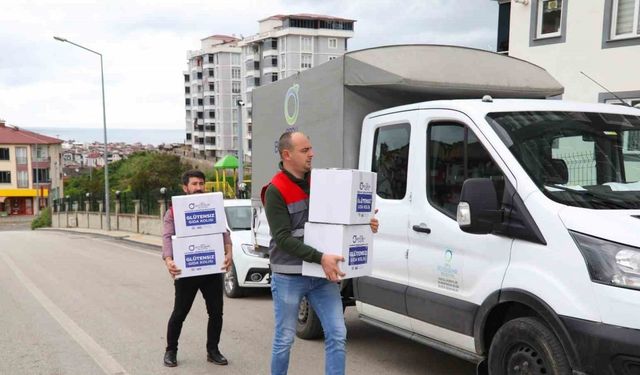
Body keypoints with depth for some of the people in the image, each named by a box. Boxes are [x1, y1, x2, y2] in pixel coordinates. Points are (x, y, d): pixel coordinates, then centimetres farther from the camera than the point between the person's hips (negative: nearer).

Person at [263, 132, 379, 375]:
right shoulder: (275, 191, -11)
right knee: (284, 340, 8)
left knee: (337, 335, 1)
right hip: (289, 277, -5)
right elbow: (283, 238, -19)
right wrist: (320, 258, -29)